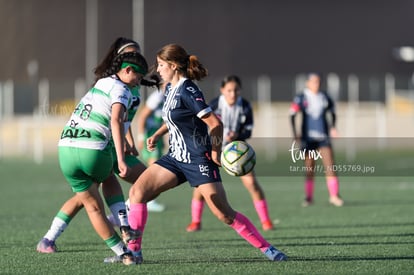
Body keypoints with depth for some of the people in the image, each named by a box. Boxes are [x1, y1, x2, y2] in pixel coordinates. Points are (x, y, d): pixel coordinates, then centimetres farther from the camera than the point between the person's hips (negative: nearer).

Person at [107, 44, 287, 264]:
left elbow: (215, 124, -22)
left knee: (225, 214, -9)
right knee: (137, 191, -7)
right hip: (176, 157, 9)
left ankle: (267, 249, 2)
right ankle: (133, 250, -3)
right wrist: (157, 135, 12)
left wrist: (216, 154, -11)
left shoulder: (187, 91, -19)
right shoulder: (170, 88, 8)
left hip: (198, 161, -8)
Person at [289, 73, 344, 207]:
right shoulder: (301, 98, -1)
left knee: (330, 166, -9)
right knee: (309, 169, 2)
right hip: (308, 138, -2)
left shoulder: (325, 97, 8)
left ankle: (334, 196, -7)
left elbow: (332, 113, 21)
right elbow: (292, 115, -5)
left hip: (323, 136, 2)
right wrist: (295, 132, -15)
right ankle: (308, 197, 13)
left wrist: (332, 128, 7)